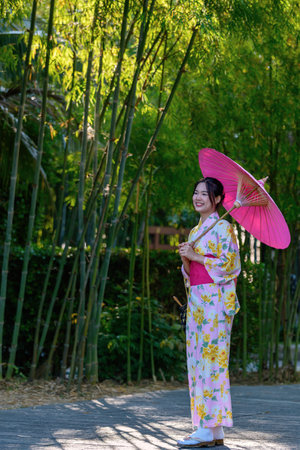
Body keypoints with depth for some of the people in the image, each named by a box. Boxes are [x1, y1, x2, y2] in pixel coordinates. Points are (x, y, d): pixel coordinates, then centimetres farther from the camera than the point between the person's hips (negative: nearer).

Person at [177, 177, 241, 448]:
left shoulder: (223, 228, -5)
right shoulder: (196, 230, 19)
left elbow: (230, 264, -12)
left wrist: (195, 256, -11)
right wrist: (185, 259, -1)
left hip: (215, 299, -8)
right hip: (196, 300, 9)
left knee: (211, 359, -11)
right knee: (198, 360, 5)